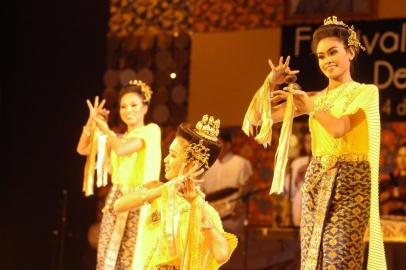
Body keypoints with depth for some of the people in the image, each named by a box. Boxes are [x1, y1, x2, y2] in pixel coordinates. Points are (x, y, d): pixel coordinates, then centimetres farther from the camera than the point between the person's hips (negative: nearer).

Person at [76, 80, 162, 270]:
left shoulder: (151, 130, -1)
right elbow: (82, 149, 17)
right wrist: (91, 122, 4)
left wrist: (105, 129, 1)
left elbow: (122, 150, -15)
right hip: (115, 199, 6)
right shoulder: (118, 138, 19)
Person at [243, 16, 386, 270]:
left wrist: (311, 106, -9)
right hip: (316, 182, 6)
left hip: (350, 184, -5)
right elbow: (257, 118, 11)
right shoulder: (313, 98, 15)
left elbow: (338, 128, -17)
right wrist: (270, 84, -3)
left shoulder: (366, 92, 1)